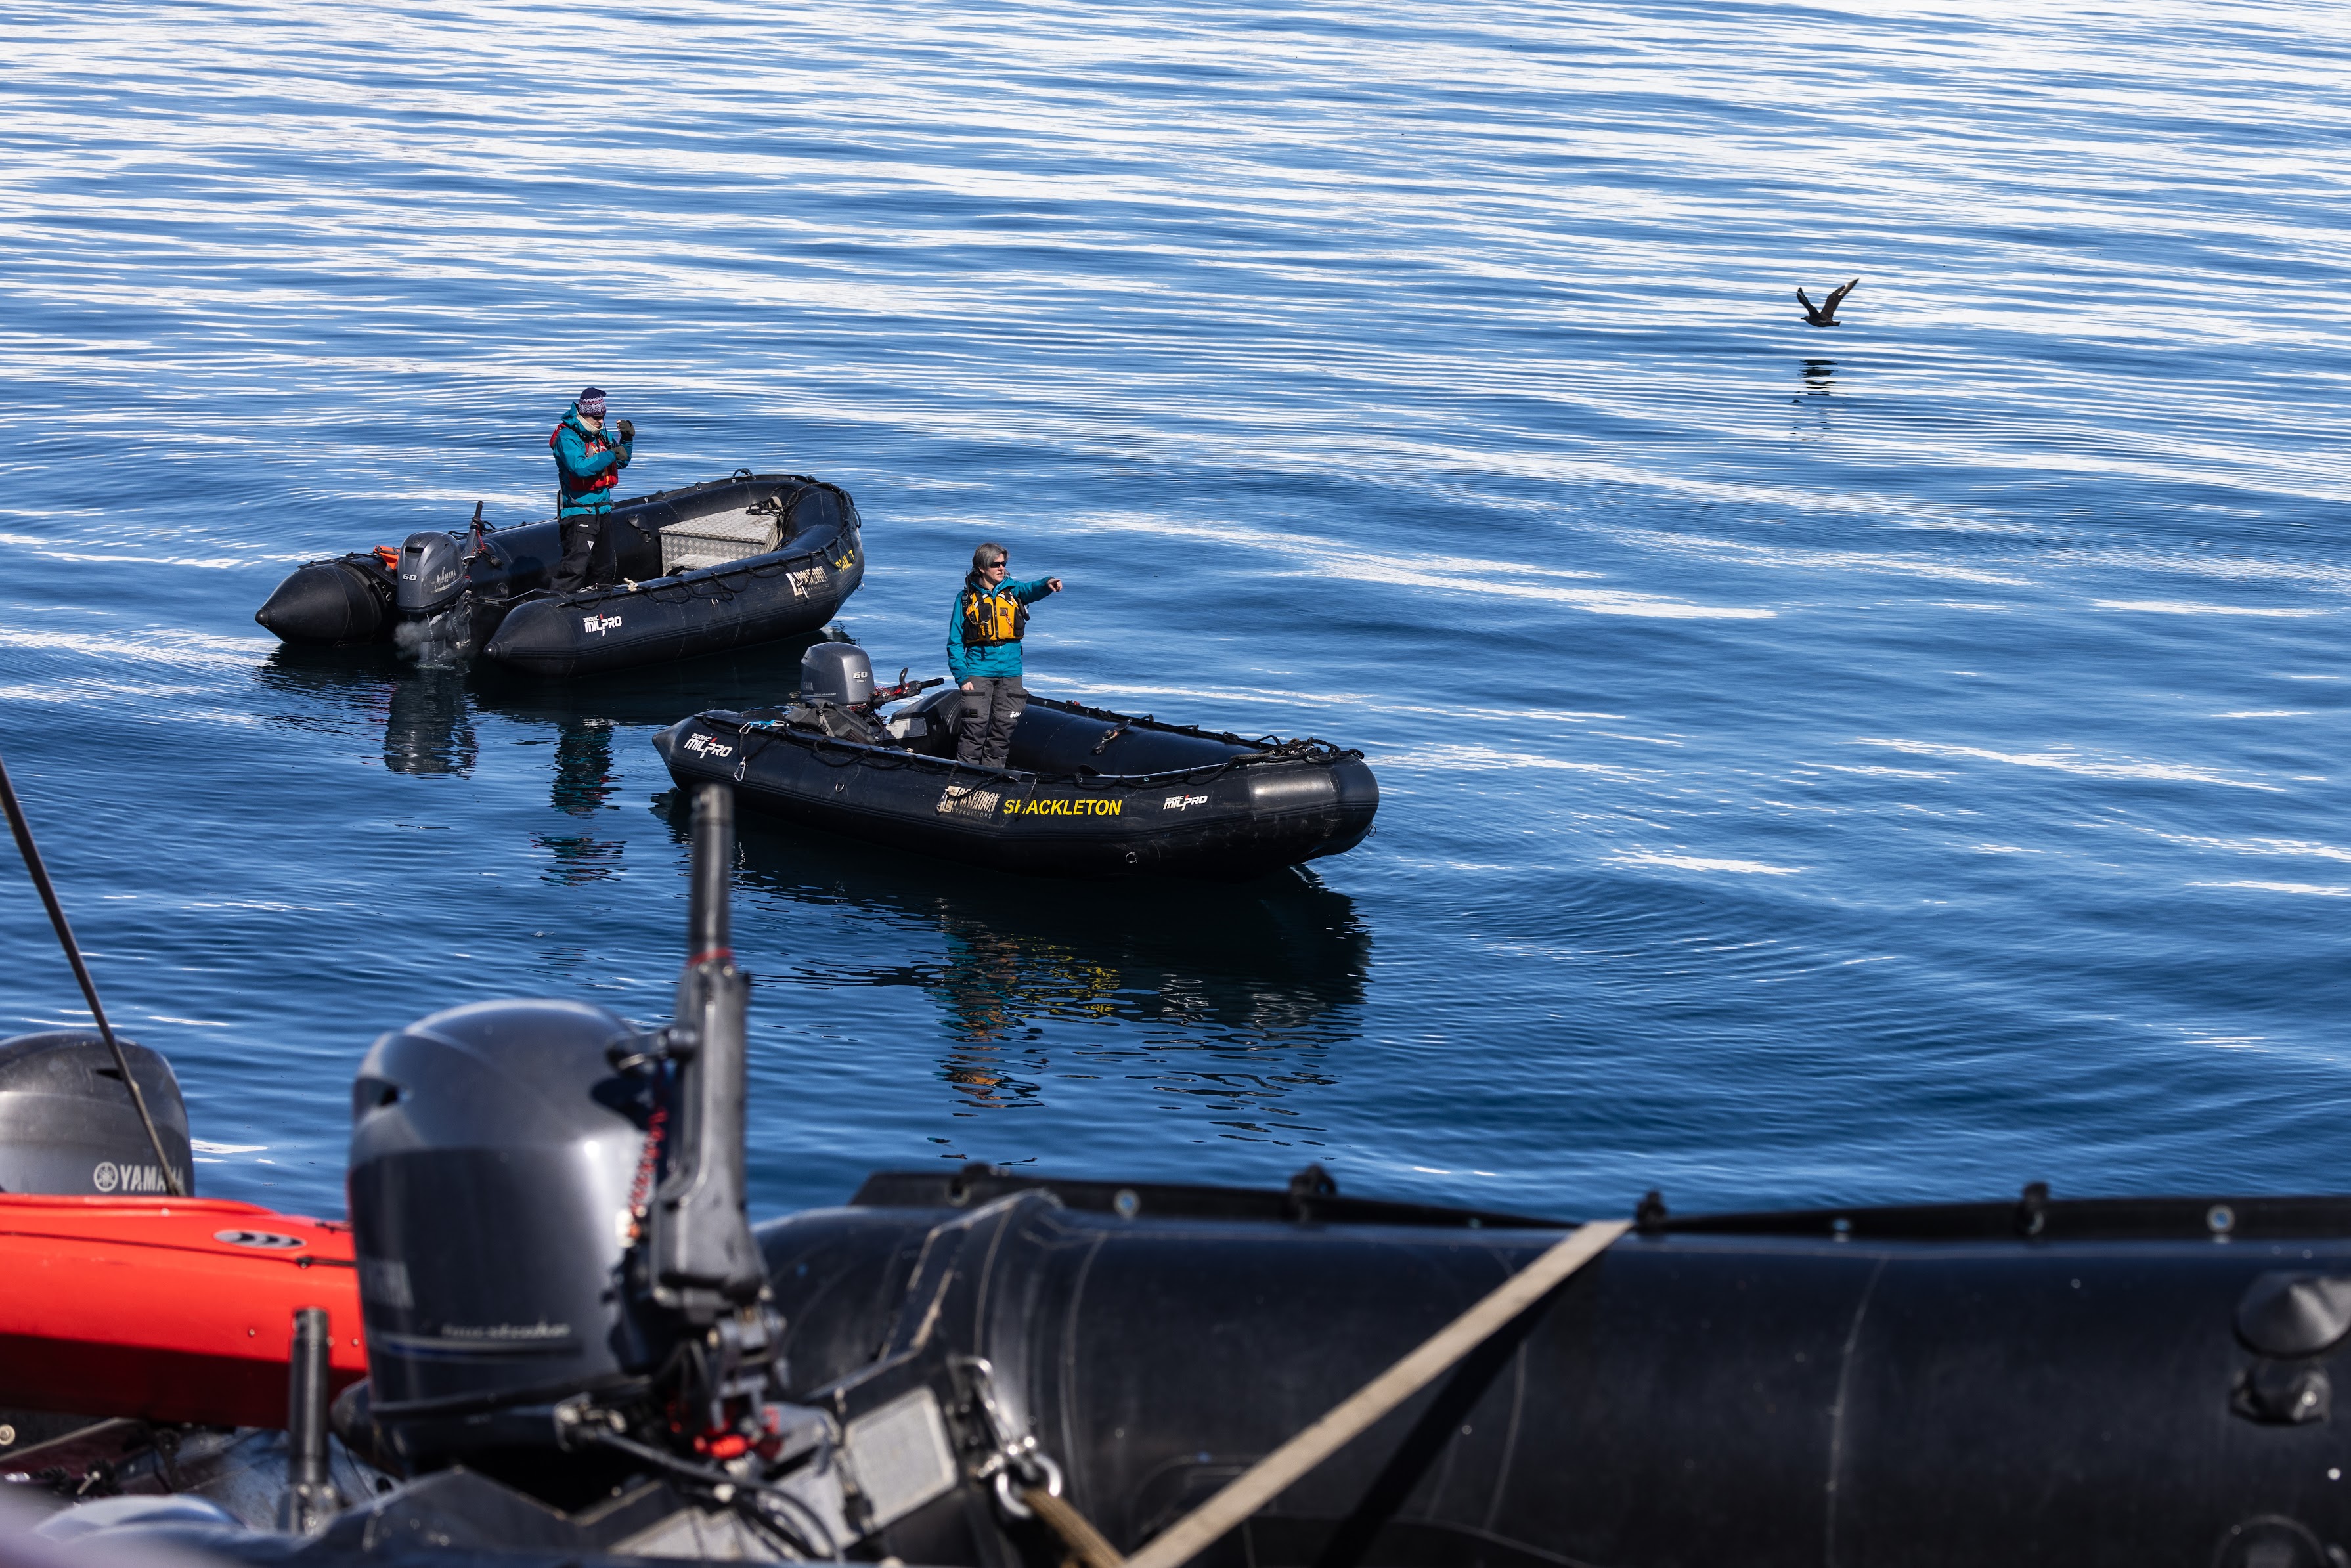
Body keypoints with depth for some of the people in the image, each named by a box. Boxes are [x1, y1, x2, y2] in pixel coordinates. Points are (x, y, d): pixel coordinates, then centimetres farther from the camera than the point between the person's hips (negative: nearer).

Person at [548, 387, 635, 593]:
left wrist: (627, 440, 2)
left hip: (602, 511, 9)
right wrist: (611, 455, -23)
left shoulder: (600, 434, 12)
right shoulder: (567, 437, -14)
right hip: (579, 511, -9)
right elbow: (580, 467, -29)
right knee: (576, 566, -20)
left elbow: (621, 463, 20)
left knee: (604, 569, 17)